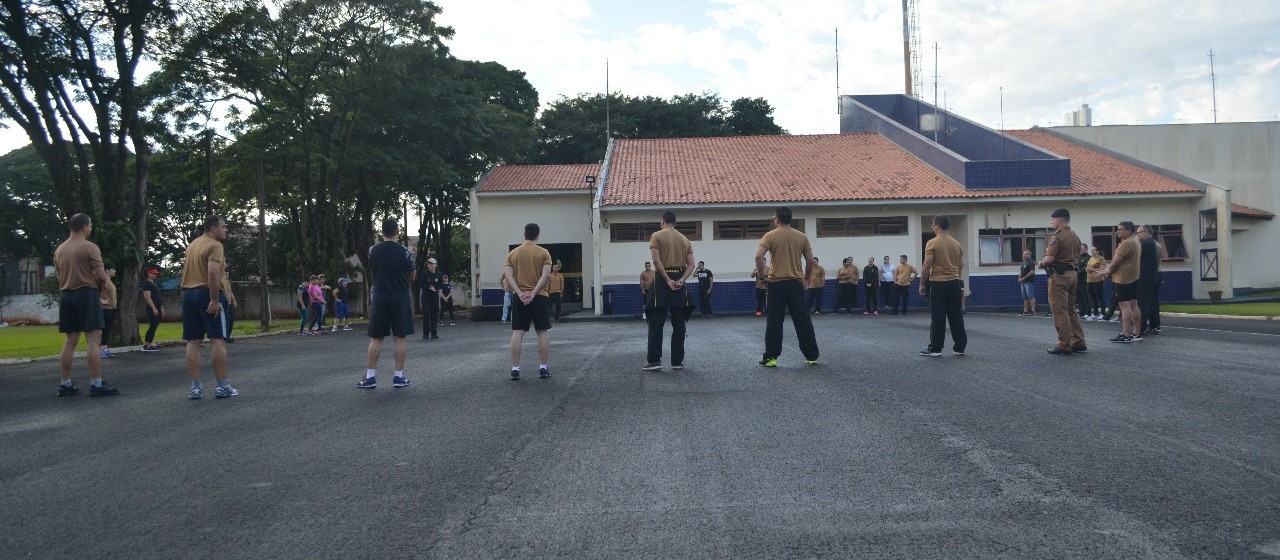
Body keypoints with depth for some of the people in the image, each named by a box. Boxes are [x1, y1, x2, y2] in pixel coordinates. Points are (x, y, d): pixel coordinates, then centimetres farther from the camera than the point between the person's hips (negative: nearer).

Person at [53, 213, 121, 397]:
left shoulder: (59, 250, 14)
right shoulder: (90, 247, -8)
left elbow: (60, 277, 18)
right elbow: (101, 276, -11)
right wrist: (99, 287, 8)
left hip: (66, 296, 7)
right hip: (86, 294, -7)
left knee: (70, 341, 11)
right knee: (93, 339, -7)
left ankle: (65, 384, 13)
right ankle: (96, 384, -11)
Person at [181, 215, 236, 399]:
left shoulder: (192, 244, 18)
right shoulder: (215, 245, -9)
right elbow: (212, 273, -22)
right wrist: (215, 300, -23)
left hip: (188, 294, 8)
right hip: (207, 294, -8)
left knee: (193, 341, 5)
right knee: (218, 340, -4)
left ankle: (195, 388, 4)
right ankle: (222, 387, -3)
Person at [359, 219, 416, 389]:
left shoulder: (373, 251, 1)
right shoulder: (405, 252, -7)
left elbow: (372, 274, 14)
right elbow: (412, 277, 2)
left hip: (379, 299, 2)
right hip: (401, 300, -2)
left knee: (376, 338, 6)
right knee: (401, 338, 4)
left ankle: (370, 376, 6)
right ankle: (399, 377, 5)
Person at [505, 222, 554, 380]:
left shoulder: (513, 253, 7)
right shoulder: (543, 253, -1)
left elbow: (508, 275, -3)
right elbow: (545, 275, -12)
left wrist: (520, 293, -9)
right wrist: (533, 293, -14)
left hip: (519, 298, 2)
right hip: (539, 297, -2)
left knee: (517, 332, 2)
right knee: (543, 332, 6)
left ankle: (515, 369, 0)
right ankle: (543, 368, 5)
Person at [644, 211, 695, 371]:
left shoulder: (657, 236, 0)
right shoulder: (685, 240, 14)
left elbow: (656, 260, -14)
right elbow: (690, 264, 4)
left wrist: (668, 280, -14)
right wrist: (681, 280, -7)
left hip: (662, 280, -4)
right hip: (679, 280, 4)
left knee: (656, 323, 0)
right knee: (678, 324, 8)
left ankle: (654, 360, -4)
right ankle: (677, 361, 9)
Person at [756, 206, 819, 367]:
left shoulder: (770, 236, -5)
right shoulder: (801, 237, 4)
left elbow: (758, 256, -18)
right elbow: (811, 261, 3)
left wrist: (762, 273, -4)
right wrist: (806, 277, 18)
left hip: (776, 283, -2)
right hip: (796, 283, 2)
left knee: (774, 322, 2)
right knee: (803, 321, 7)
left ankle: (771, 358, 1)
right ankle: (811, 356, 10)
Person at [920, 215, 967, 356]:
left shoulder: (932, 243, -9)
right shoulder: (957, 244, 10)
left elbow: (927, 266, -13)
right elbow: (961, 266, 14)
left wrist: (922, 284, -4)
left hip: (937, 283, -5)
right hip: (954, 283, 6)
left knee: (937, 317, -2)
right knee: (956, 316, 8)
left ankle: (935, 348, 0)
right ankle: (960, 347, 11)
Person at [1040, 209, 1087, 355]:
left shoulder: (1057, 236, -13)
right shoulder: (1075, 237, 14)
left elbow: (1049, 259, -20)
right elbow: (1077, 257, 19)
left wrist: (1041, 263, -1)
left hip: (1059, 276, -9)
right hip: (1072, 274, 9)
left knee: (1059, 312, -4)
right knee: (1071, 310, 16)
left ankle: (1064, 346, -3)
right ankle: (1078, 343, 16)